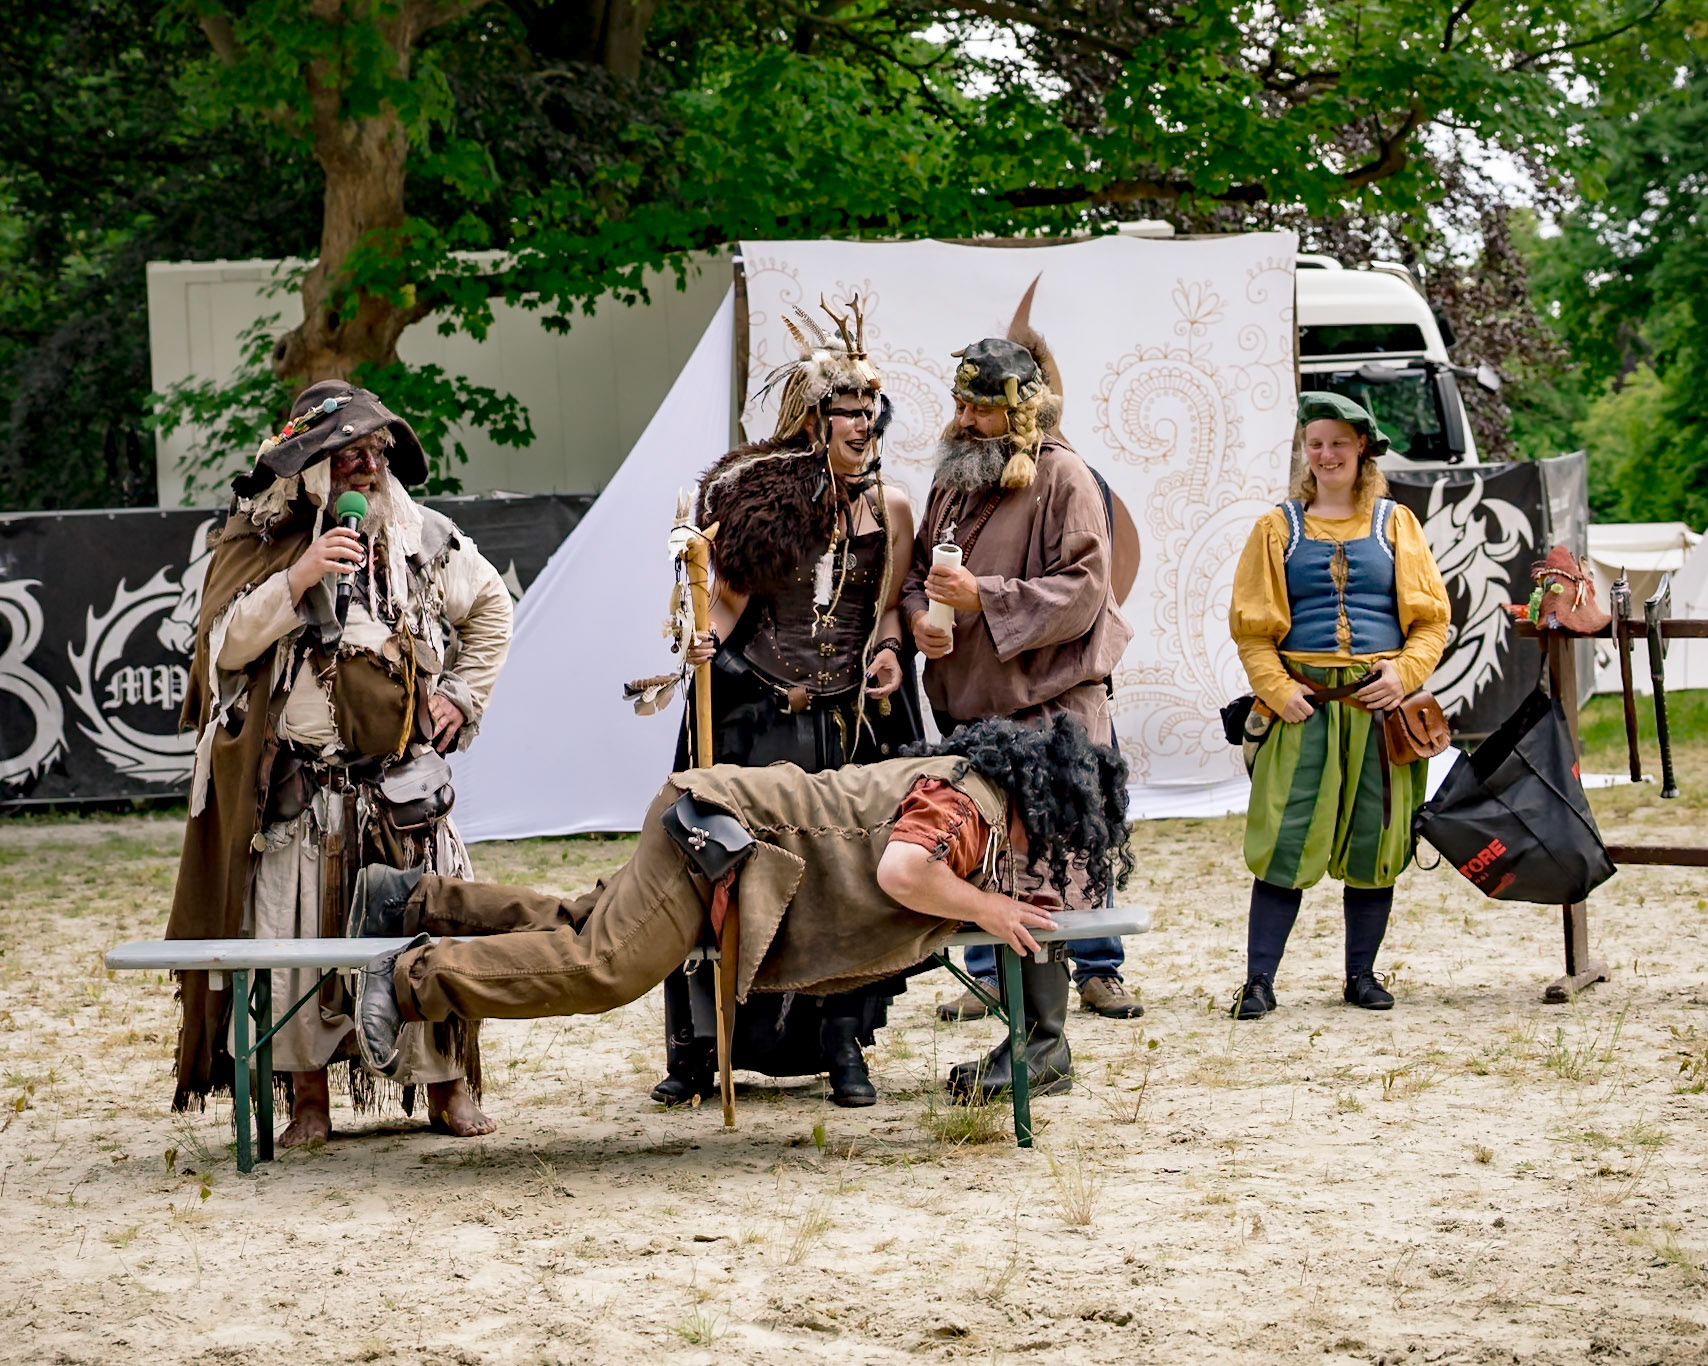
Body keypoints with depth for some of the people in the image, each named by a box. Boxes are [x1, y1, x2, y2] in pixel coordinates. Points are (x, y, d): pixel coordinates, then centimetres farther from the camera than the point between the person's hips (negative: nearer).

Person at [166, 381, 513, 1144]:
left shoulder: (423, 538, 8)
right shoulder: (260, 543, 1)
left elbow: (489, 610, 24)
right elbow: (225, 643, -7)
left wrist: (462, 693, 12)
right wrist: (296, 581, -18)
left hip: (404, 782, 2)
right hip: (299, 786, -2)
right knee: (299, 931, -6)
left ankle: (448, 1089, 10)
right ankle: (309, 1099, 4)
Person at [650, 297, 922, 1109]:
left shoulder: (887, 507, 6)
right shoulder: (759, 495, 1)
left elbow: (888, 610, 11)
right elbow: (730, 597, 3)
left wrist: (889, 653, -9)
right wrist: (707, 640, -16)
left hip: (851, 717, 1)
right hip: (758, 714, -1)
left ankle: (843, 1047, 10)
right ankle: (699, 1049, 3)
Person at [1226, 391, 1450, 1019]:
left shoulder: (1395, 524, 11)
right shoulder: (1278, 527, 9)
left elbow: (1431, 619, 9)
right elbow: (1252, 625, 7)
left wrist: (1404, 673, -8)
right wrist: (1277, 689, -7)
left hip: (1377, 703, 1)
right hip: (1304, 704, -1)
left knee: (1374, 841, 4)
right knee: (1285, 843, -7)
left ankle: (1362, 974, 16)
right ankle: (1258, 981, -4)